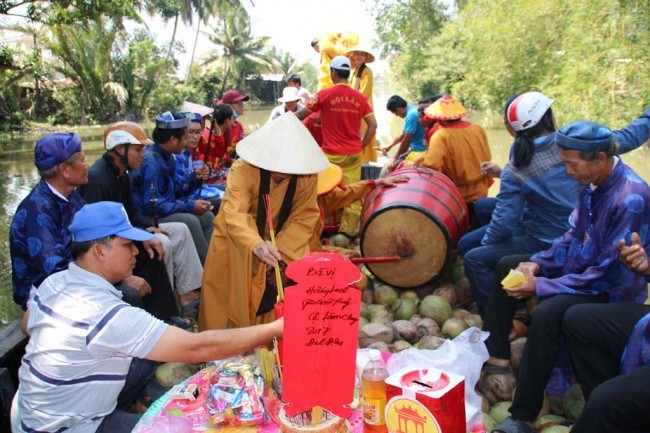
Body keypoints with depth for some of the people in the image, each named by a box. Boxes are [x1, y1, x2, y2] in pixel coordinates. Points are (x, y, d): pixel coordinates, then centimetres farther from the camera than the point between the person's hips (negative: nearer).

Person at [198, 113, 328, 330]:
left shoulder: (306, 175, -18)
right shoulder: (243, 169, -28)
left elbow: (305, 216, -15)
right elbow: (234, 214, -41)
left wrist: (281, 250, -29)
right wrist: (256, 245, -59)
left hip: (282, 237, 2)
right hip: (238, 237, -2)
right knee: (231, 288, -7)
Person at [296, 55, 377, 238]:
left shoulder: (324, 95, -5)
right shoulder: (360, 97, 3)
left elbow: (301, 115, 6)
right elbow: (373, 126, 1)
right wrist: (361, 147, 9)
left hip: (332, 154, -2)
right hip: (354, 155, 3)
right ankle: (349, 231, 11)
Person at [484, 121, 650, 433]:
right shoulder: (591, 183, -2)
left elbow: (610, 272, -27)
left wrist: (542, 286, -25)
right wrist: (538, 263, -5)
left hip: (612, 290, -10)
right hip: (581, 267, 10)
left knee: (547, 312, -35)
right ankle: (495, 354, 15)